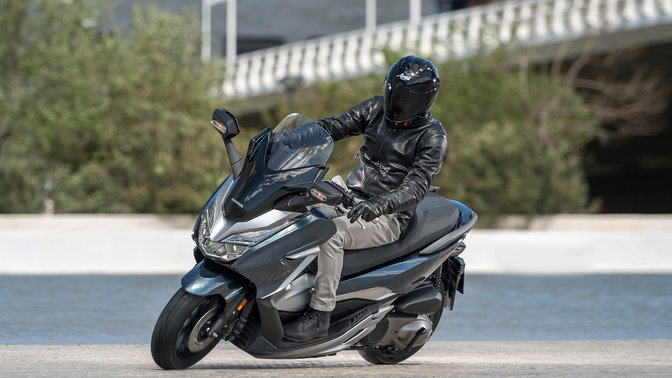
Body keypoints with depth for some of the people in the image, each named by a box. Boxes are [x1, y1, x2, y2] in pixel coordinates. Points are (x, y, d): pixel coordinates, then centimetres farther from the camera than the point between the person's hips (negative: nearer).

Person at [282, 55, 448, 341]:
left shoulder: (433, 137, -10)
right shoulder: (378, 109, 8)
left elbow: (415, 187, -20)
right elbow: (336, 125, 6)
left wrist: (378, 205, -37)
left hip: (388, 218, -8)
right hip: (350, 195, 8)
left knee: (331, 233, -33)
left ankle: (319, 316, -31)